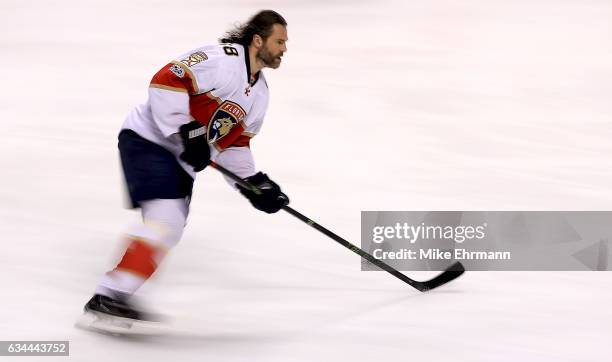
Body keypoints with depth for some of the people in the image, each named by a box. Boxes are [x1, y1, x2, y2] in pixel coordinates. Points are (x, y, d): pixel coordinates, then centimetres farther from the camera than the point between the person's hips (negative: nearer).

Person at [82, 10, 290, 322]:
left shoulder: (260, 92, 11)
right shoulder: (221, 59, -18)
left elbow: (234, 144, 17)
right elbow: (166, 80, -26)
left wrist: (255, 184, 5)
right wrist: (187, 133, -28)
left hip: (179, 157, 10)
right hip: (147, 140, -10)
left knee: (169, 233, 8)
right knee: (165, 217, -22)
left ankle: (113, 294, 15)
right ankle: (109, 296, -24)